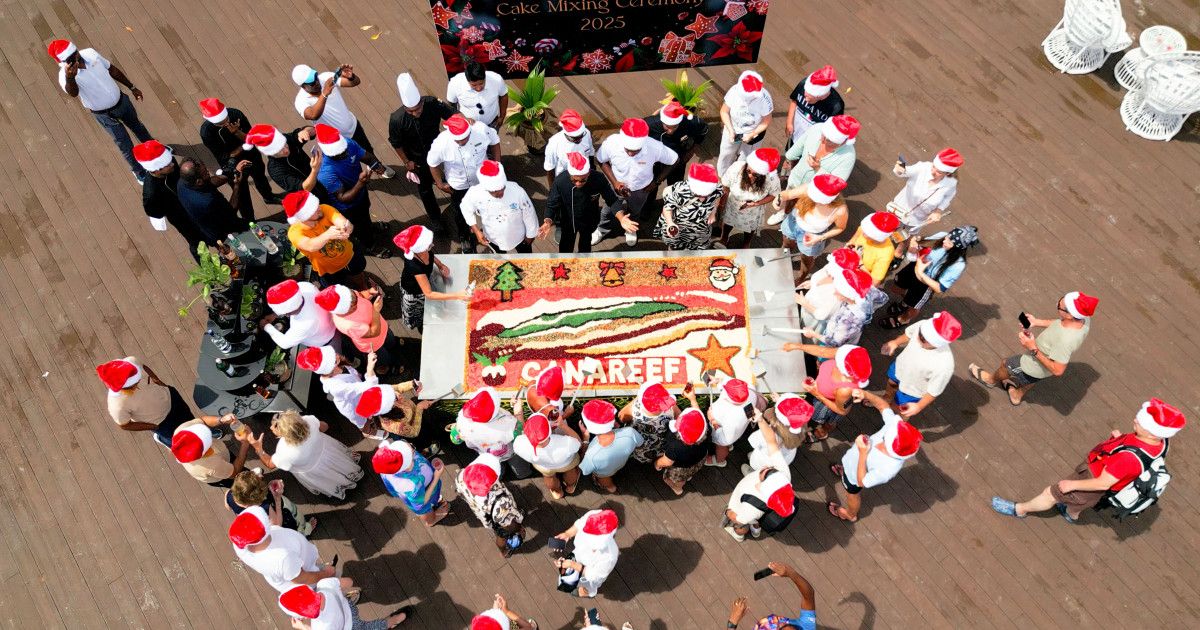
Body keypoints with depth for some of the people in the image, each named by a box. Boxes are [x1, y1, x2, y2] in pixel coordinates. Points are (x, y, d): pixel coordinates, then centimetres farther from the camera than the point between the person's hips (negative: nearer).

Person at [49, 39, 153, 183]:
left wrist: (132, 87, 9)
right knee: (125, 145, 12)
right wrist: (69, 78, -78)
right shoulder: (65, 75, -33)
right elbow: (73, 93, -56)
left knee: (137, 125, 32)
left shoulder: (90, 53, -17)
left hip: (121, 100, 5)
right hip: (105, 114, -5)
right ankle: (139, 171, 38)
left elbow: (112, 69, 1)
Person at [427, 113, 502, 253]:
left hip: (484, 178, 2)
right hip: (459, 185, -1)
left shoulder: (481, 129, -32)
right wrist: (440, 184, -5)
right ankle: (464, 238, 54)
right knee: (460, 214, 22)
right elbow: (432, 163, -15)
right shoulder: (441, 143, -35)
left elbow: (495, 142, -9)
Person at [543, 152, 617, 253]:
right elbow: (552, 203, -24)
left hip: (589, 221, 1)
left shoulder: (599, 179, -34)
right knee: (566, 246, 26)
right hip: (568, 221, -1)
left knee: (585, 244, 30)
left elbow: (612, 200, -21)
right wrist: (548, 220, -43)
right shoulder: (560, 181, -36)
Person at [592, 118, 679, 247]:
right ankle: (603, 230, 60)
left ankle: (631, 229, 64)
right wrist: (614, 182, -23)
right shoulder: (611, 142, -38)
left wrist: (656, 181, -14)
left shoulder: (655, 147, -40)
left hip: (641, 189, 0)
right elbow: (601, 161, -15)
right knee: (608, 211, 26)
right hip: (617, 185, 0)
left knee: (634, 212, 30)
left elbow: (675, 161, -19)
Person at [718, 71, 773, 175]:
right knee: (726, 156, 23)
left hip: (753, 133, -2)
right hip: (732, 130, 2)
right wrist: (730, 130, -23)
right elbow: (724, 111, -14)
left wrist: (751, 135, -26)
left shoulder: (765, 98, -32)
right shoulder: (734, 91, -30)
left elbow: (766, 122, -18)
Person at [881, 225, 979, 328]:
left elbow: (940, 289, -30)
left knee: (912, 307, 24)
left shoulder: (958, 265, -37)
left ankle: (903, 320, 59)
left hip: (926, 284, -4)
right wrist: (913, 243, -31)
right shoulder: (942, 236, -27)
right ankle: (906, 301, 62)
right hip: (915, 267, 4)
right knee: (895, 288, 28)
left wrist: (920, 273, -39)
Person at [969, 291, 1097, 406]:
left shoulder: (1065, 340, -46)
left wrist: (1033, 349, -31)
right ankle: (1017, 396, 66)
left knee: (1006, 365, 23)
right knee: (1030, 377, 37)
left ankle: (991, 379, 57)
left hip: (1036, 368, -6)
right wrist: (1038, 322, -7)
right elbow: (1061, 322, 0)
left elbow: (1057, 371, -34)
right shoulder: (1084, 318, -23)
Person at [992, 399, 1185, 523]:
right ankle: (1072, 514, 66)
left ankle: (1019, 509, 37)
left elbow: (1103, 483, -32)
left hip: (1094, 479, -7)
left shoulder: (1130, 457, -44)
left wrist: (1072, 484, -19)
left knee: (1051, 494, 13)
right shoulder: (1159, 442, -21)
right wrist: (1120, 438, -10)